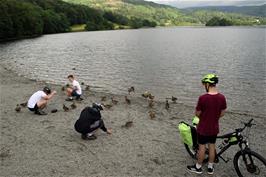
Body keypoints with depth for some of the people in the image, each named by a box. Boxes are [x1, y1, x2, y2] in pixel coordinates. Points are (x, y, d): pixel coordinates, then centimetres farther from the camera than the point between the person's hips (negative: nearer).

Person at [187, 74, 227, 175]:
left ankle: (198, 167, 27)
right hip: (214, 128, 4)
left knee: (202, 147, 11)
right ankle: (210, 167, 33)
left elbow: (197, 114, -13)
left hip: (203, 128, -4)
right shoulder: (222, 97, -9)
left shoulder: (203, 98, -25)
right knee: (212, 146, 18)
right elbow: (222, 114, 2)